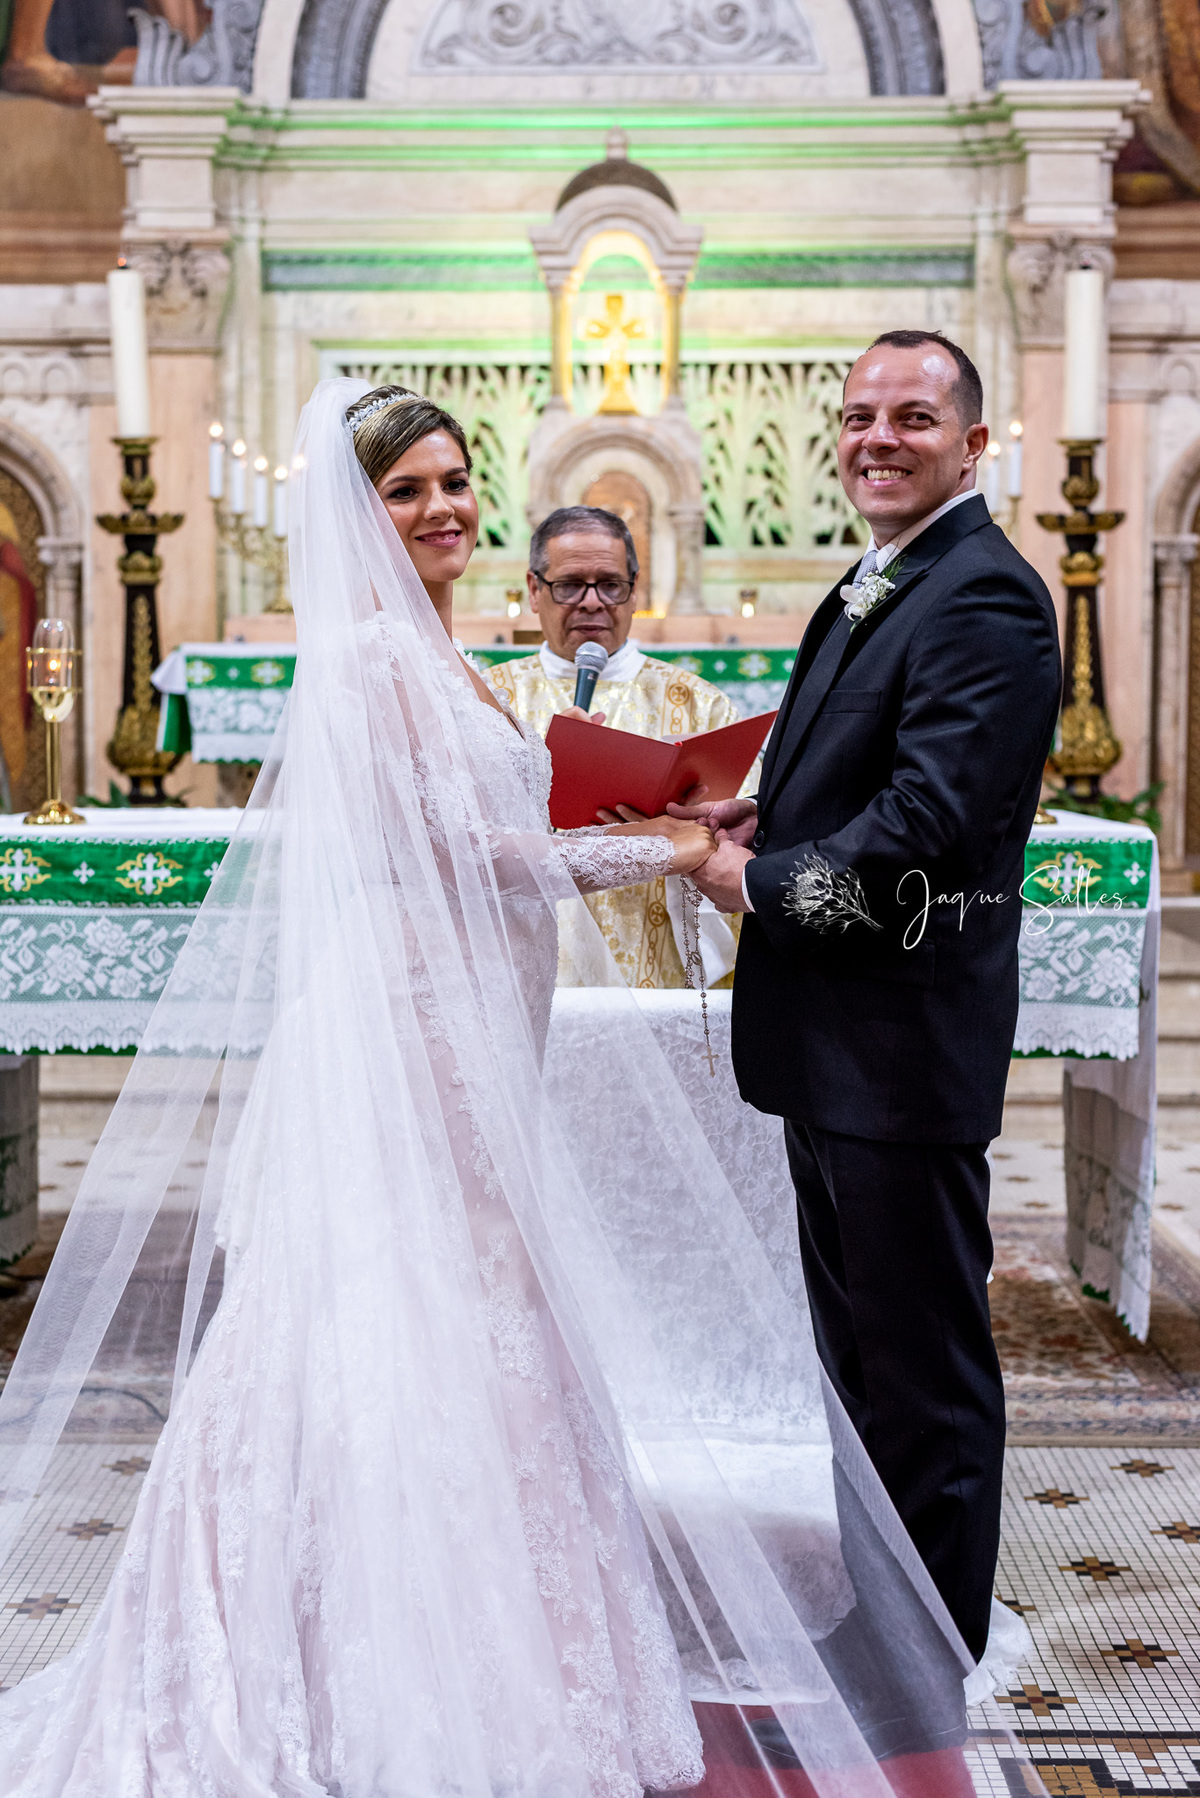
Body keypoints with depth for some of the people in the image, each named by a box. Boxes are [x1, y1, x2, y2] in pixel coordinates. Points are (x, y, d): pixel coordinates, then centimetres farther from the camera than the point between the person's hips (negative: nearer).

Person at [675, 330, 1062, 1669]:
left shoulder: (984, 597, -16)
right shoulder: (873, 588, 16)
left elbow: (928, 823, -25)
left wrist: (761, 881, -13)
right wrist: (762, 817, 3)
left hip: (904, 1045, -10)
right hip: (831, 1037, 10)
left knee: (924, 1361, 3)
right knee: (858, 1345, 21)